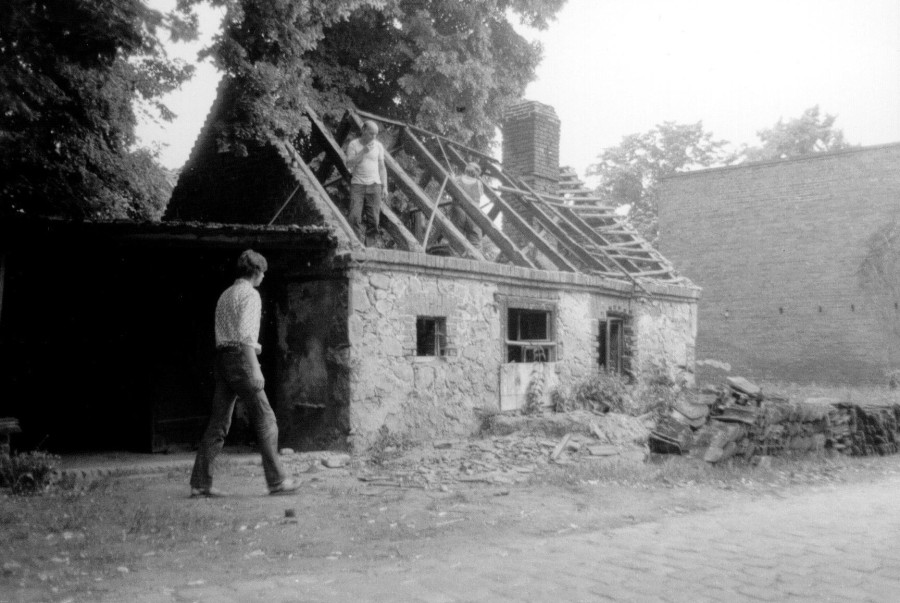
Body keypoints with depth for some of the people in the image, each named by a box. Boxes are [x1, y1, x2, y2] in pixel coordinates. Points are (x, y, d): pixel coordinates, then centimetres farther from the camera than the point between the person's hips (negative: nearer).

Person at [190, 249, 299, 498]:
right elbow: (245, 332, -17)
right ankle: (276, 481, -1)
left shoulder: (224, 295, 20)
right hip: (241, 359, -8)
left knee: (218, 423, 7)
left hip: (222, 358, 8)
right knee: (265, 419, -3)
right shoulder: (250, 294, -7)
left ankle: (200, 483, 5)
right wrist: (255, 370, -15)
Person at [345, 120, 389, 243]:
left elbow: (382, 168, 10)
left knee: (373, 220, -7)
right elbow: (349, 165, -8)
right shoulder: (353, 144, 0)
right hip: (357, 185, -1)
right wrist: (363, 152, -17)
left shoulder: (378, 146, 7)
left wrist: (385, 187, 3)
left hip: (374, 184, 1)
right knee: (355, 217, -13)